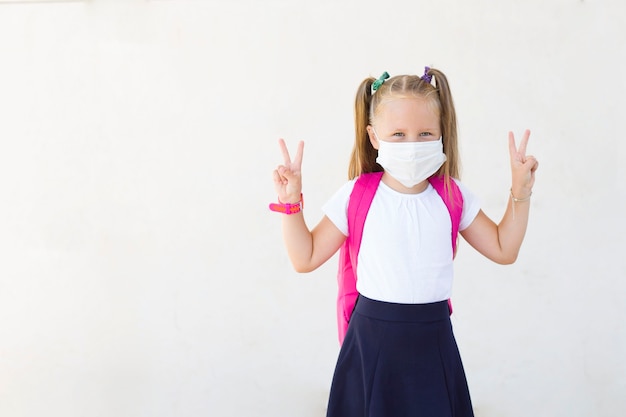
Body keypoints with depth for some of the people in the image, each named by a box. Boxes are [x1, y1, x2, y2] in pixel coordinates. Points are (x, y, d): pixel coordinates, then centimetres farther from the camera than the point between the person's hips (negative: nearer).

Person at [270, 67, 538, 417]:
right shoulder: (356, 197, -6)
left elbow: (504, 250, 9)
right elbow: (306, 259, -2)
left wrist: (520, 194, 1)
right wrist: (291, 203, -12)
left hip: (433, 340, 2)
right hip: (373, 339, -2)